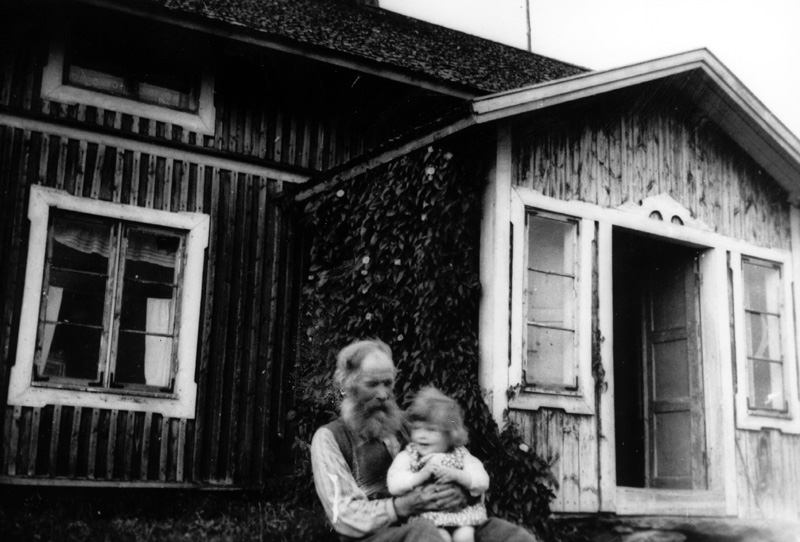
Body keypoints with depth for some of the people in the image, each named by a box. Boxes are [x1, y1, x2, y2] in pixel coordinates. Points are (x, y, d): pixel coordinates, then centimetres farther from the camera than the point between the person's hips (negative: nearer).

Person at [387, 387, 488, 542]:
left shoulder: (461, 456, 6)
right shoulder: (407, 457, 3)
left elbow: (482, 482, -5)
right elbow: (394, 485, -12)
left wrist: (456, 475, -20)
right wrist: (422, 475, -23)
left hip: (461, 513, 2)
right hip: (426, 516, -1)